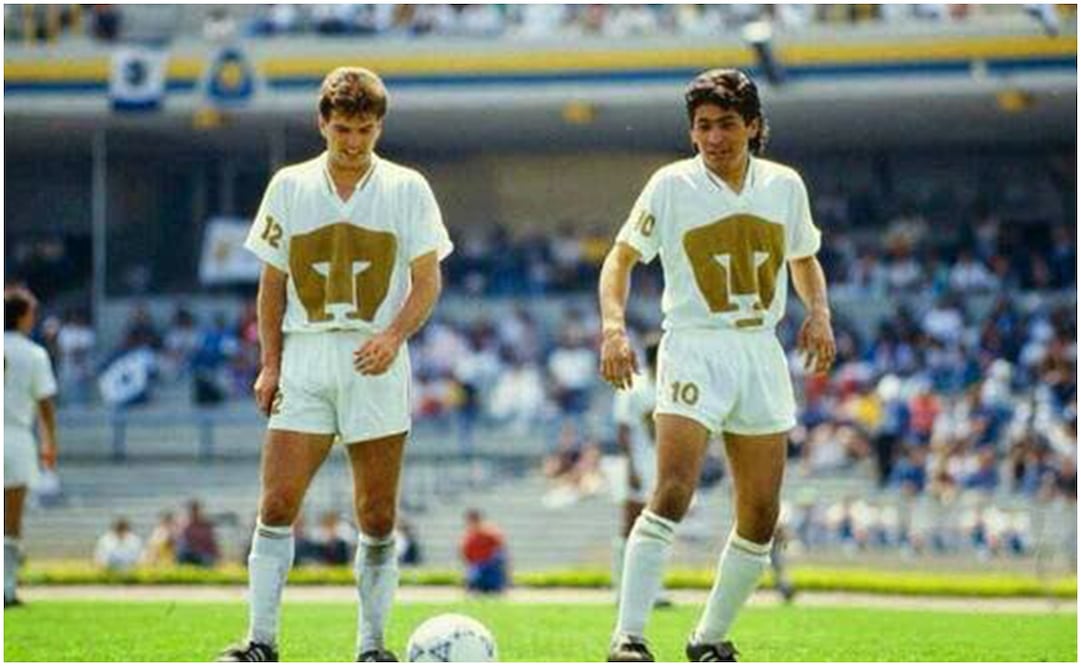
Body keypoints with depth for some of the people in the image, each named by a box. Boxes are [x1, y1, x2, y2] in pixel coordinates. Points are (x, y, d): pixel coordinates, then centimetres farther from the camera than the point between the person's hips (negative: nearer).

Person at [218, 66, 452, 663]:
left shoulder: (406, 189, 3)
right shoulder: (289, 187, 8)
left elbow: (427, 281, 0)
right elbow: (272, 283, 12)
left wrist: (393, 336, -17)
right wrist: (270, 363, 3)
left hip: (376, 365, -1)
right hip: (304, 360, 1)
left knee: (378, 516, 0)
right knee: (277, 505, -9)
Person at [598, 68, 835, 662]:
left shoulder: (784, 185, 7)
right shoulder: (672, 185, -4)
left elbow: (804, 258, 22)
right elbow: (621, 258, 0)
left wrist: (818, 312, 3)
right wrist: (614, 326, -16)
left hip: (761, 352, 5)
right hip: (694, 350, -4)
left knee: (761, 516, 5)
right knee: (673, 493, -22)